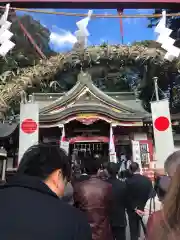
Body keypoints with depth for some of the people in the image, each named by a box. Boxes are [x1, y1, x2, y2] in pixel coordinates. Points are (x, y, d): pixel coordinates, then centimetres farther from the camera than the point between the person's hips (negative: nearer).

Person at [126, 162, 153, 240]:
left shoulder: (128, 181, -19)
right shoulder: (148, 180, -9)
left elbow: (127, 197, -17)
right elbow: (151, 195, -3)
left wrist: (134, 208, -8)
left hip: (132, 210, -3)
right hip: (145, 209, 3)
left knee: (134, 230, 12)